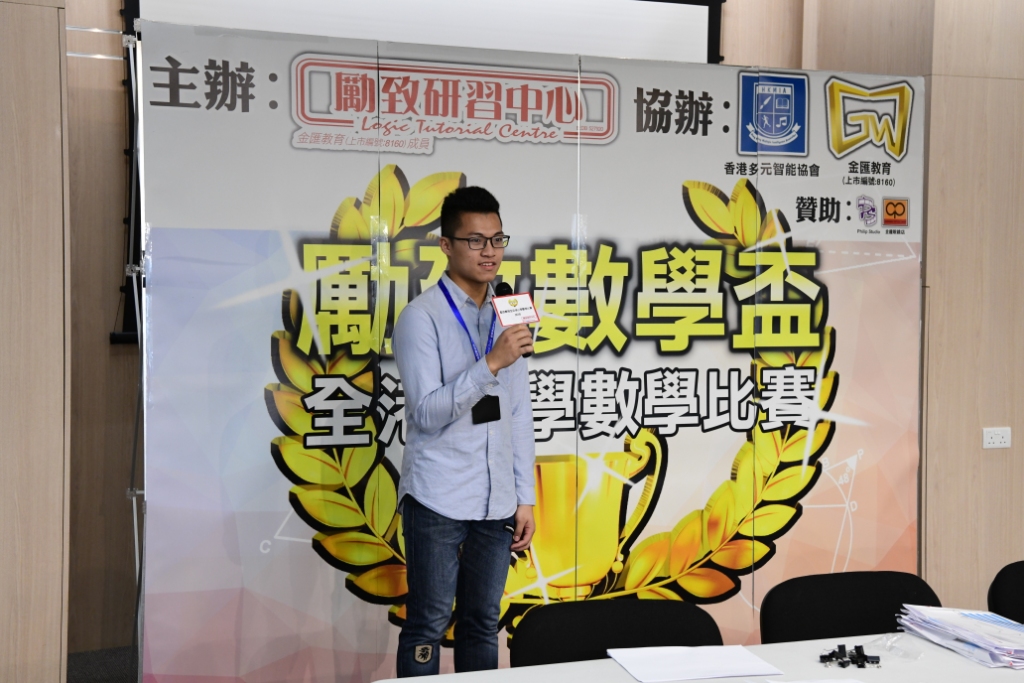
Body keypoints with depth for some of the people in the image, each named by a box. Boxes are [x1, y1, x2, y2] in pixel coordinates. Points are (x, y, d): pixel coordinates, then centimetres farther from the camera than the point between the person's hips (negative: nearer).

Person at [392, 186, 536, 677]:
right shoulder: (421, 316, -6)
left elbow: (520, 416, 13)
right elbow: (427, 412, -15)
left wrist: (525, 498, 10)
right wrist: (491, 364, -24)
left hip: (497, 502, 5)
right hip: (438, 500, -5)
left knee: (483, 623, 13)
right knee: (428, 626, 3)